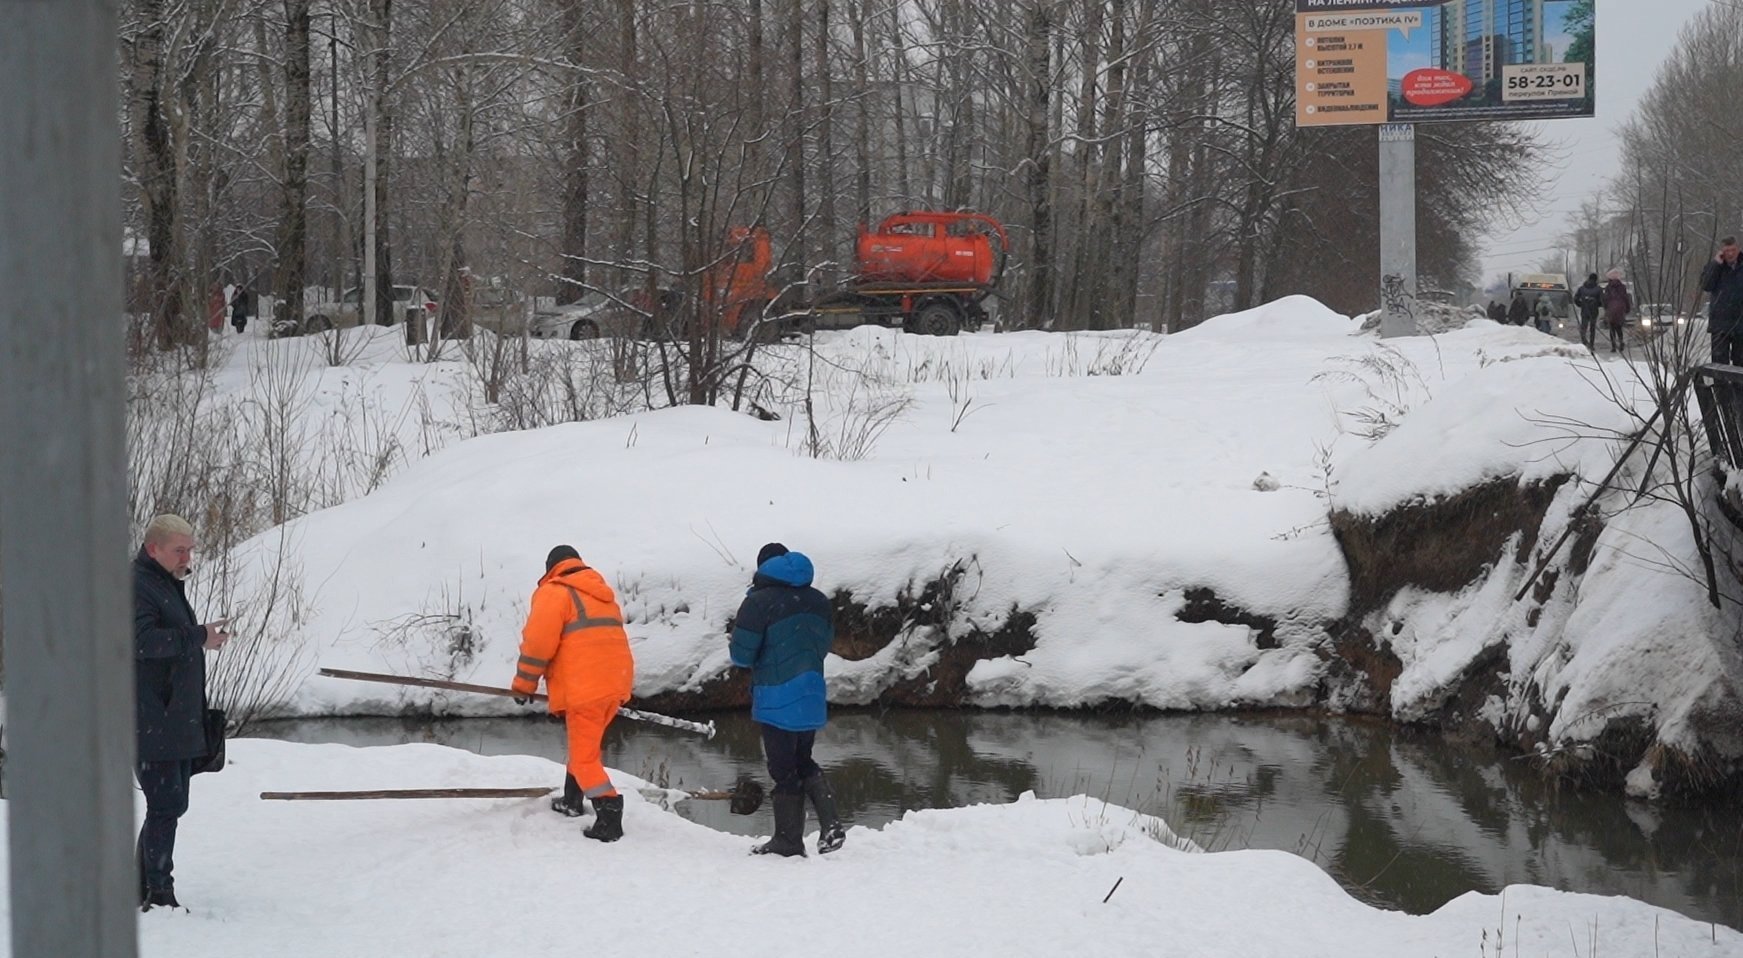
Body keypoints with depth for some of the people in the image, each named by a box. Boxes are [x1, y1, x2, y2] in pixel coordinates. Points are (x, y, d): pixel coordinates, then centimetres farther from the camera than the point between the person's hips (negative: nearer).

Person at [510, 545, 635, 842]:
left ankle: (609, 812, -17)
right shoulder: (603, 594, 24)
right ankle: (572, 800, 34)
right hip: (617, 684, 8)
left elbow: (538, 641, -9)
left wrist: (524, 684, 1)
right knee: (585, 743, 25)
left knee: (584, 755, -5)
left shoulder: (554, 592, -2)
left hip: (584, 689, -8)